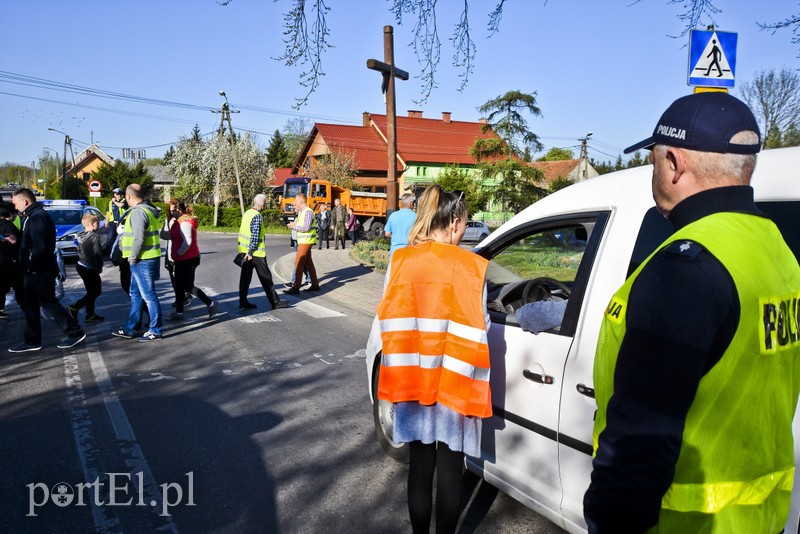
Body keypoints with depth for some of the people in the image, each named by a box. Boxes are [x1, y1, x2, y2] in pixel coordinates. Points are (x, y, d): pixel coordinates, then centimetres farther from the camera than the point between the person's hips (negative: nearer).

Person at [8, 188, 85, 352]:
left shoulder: (37, 217, -18)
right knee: (29, 306, 13)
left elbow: (40, 247, -26)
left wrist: (33, 267, -17)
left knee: (49, 304, -2)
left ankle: (75, 333, 7)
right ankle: (32, 341, 20)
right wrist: (29, 267, 13)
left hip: (40, 272, -10)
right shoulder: (33, 216, 16)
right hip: (33, 272, 10)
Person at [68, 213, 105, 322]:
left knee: (91, 292, 17)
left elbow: (79, 251, 14)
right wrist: (99, 267, -6)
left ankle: (90, 314, 21)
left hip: (81, 266, 9)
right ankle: (74, 308, -8)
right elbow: (97, 254, -19)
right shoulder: (94, 237, -18)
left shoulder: (81, 236, 6)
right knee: (96, 292, 2)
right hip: (90, 269, -9)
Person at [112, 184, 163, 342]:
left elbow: (139, 239, -23)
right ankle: (129, 329, 26)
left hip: (142, 260, -10)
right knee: (135, 294, 17)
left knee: (149, 295, -2)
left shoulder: (138, 212, -17)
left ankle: (156, 330, 6)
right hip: (143, 260, 10)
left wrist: (132, 257, -13)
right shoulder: (148, 210, 14)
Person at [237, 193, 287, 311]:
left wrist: (248, 251, 18)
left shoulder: (247, 213, 10)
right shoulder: (257, 217, -17)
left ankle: (243, 303, 14)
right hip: (256, 252, -8)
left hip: (244, 250, 8)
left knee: (245, 277, 11)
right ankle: (275, 302, 8)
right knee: (266, 278, 0)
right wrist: (250, 252, -19)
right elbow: (255, 236, -22)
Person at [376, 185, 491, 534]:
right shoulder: (471, 267, -10)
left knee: (419, 466, 15)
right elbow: (477, 330, -10)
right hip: (454, 382, -3)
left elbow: (389, 323, 2)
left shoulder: (399, 262, 0)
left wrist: (401, 374, 13)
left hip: (411, 379, 3)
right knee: (449, 471, 11)